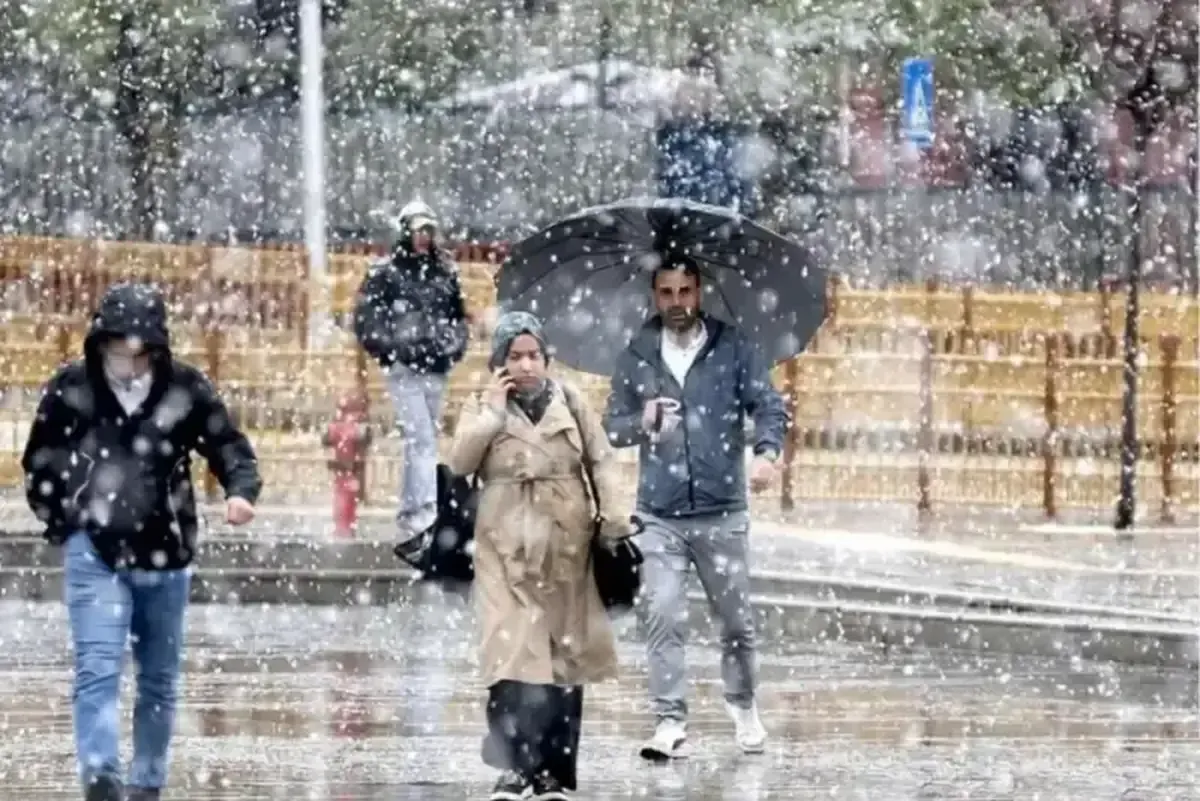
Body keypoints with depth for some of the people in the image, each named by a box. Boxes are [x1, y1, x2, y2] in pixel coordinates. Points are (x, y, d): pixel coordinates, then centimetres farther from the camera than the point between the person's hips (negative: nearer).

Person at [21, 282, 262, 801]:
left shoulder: (186, 389, -4)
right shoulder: (70, 389, -4)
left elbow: (230, 447, 0)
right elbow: (39, 462, 9)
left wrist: (241, 491, -20)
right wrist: (62, 524, 7)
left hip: (165, 556, 2)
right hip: (94, 554, -2)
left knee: (160, 680, 13)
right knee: (97, 670, -17)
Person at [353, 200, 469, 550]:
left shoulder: (445, 271, 13)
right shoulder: (385, 273, -3)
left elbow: (459, 315, 23)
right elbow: (365, 320, -4)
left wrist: (455, 344, 5)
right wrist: (393, 348, -14)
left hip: (436, 370, 6)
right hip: (404, 369, -6)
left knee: (419, 444, 11)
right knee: (423, 441, -19)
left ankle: (409, 524, 19)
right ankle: (427, 515, -30)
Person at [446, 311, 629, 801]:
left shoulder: (570, 401, 4)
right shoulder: (488, 409, 4)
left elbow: (601, 462, 6)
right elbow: (459, 462, -9)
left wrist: (614, 521, -2)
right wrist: (493, 410, -12)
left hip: (565, 548, 2)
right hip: (509, 550, -2)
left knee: (565, 657, 6)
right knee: (513, 655, -14)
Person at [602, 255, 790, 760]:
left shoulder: (733, 349, 1)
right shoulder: (636, 357, 6)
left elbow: (769, 405, -5)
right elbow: (612, 425, 9)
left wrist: (766, 451, -25)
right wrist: (641, 422, -14)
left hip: (722, 513, -1)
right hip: (659, 515, 1)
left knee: (736, 619, 8)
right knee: (661, 617, -10)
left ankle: (743, 707, 31)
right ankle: (670, 722, -7)